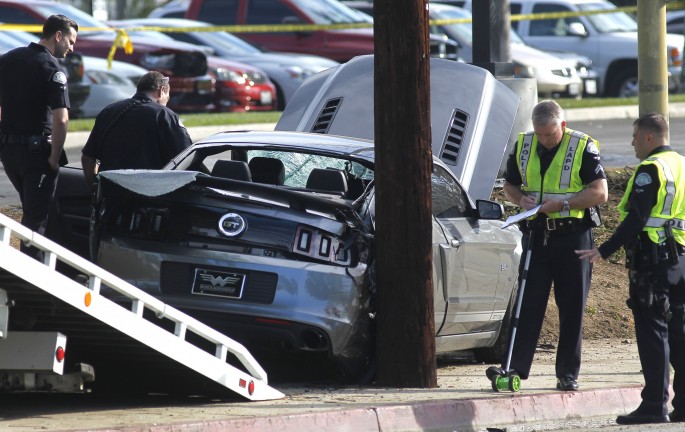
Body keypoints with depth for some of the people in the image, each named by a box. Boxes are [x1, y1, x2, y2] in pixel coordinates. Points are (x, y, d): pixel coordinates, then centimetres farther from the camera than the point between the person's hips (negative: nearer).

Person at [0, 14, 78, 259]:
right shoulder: (52, 68, -14)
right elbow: (60, 120, -23)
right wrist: (55, 158, -14)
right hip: (36, 147, -7)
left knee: (31, 208, 23)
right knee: (37, 216, 0)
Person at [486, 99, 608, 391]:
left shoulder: (583, 148, -7)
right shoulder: (524, 146, 7)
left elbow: (600, 193, -10)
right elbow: (509, 186, 18)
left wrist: (562, 204, -18)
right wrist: (521, 199, -4)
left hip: (573, 236, -3)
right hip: (536, 235, 3)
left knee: (572, 309, 2)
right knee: (528, 304, -1)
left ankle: (568, 374, 8)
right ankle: (515, 367, -4)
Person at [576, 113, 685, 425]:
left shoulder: (650, 170, -12)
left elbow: (636, 220, -19)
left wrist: (604, 251, -18)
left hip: (652, 261, -8)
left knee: (652, 332, -6)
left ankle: (654, 405, -6)